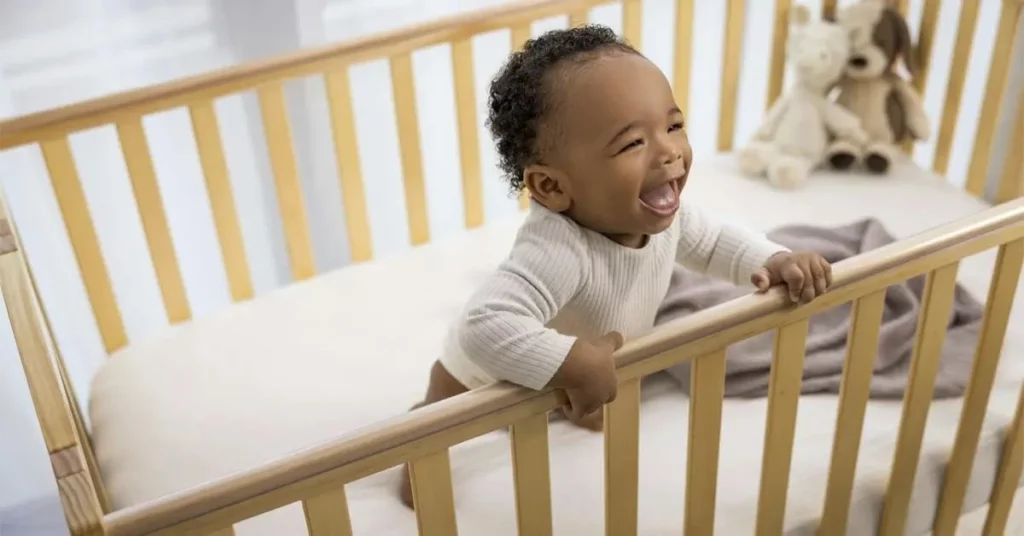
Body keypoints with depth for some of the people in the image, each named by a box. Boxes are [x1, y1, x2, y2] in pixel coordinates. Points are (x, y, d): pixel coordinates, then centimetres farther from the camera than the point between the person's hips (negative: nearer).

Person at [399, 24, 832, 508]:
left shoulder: (664, 215, -25)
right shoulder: (559, 252, -51)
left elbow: (713, 241, -4)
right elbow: (486, 329, -61)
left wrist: (774, 262, -20)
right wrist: (580, 365, -56)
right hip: (487, 375, -5)